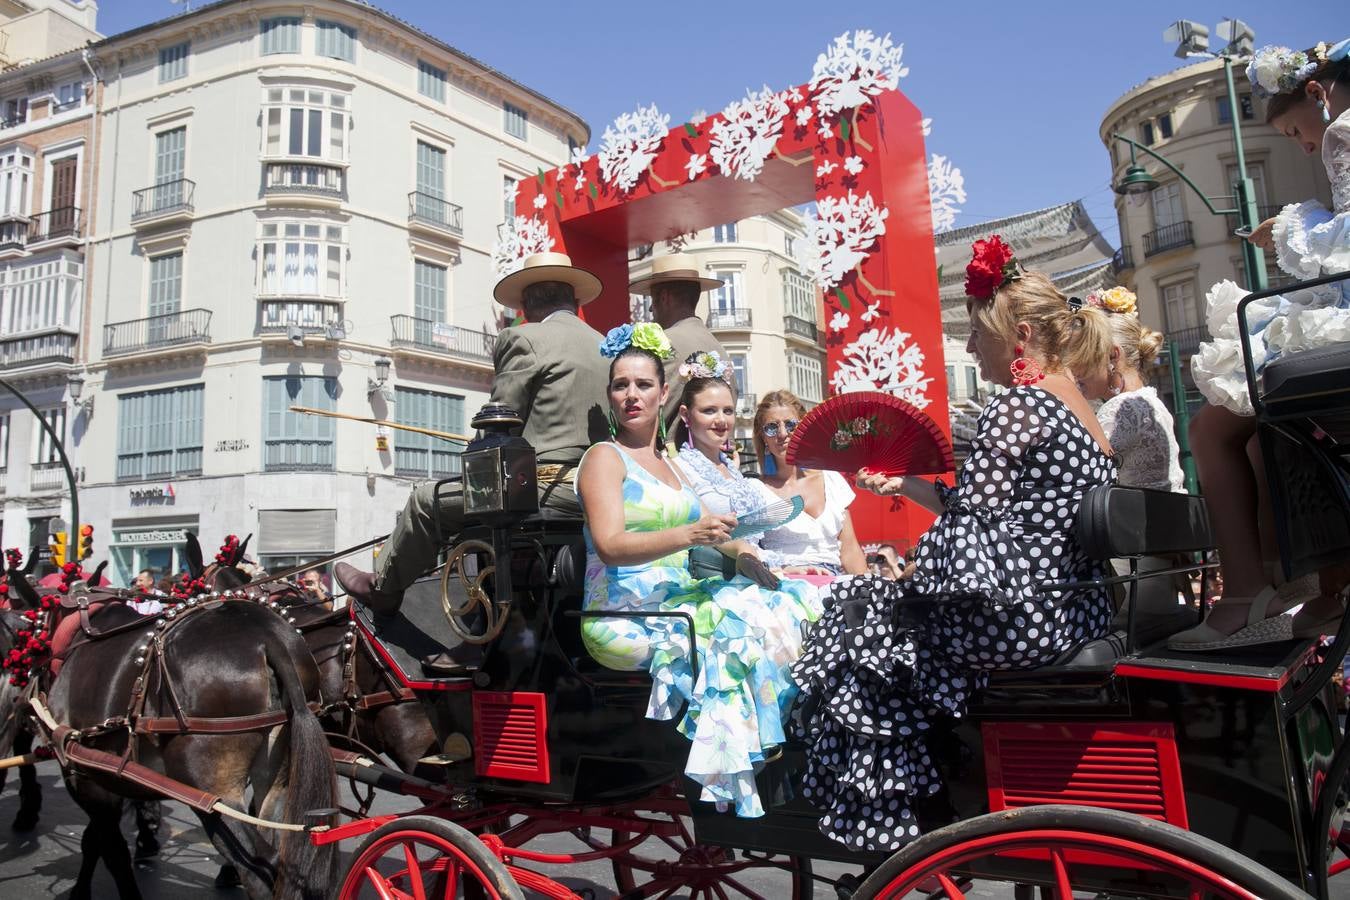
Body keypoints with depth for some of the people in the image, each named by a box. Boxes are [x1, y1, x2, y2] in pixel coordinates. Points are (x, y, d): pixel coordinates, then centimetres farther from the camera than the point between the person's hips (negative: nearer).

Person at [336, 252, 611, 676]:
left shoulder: (522, 340, -5)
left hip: (544, 489, -8)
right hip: (595, 494, 8)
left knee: (427, 500, 10)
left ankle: (382, 590, 31)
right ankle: (473, 649, 27)